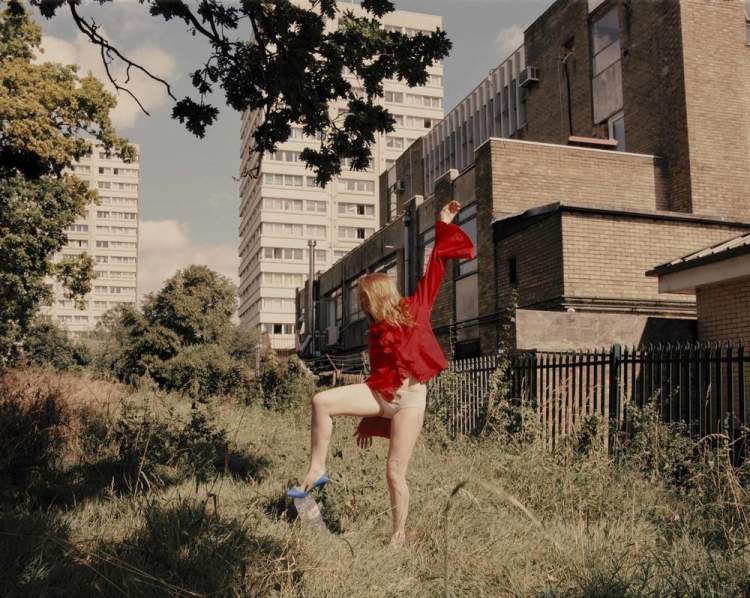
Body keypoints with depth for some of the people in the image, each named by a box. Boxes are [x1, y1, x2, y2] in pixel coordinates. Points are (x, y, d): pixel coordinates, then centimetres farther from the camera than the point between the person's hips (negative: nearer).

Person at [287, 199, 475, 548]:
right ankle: (317, 470, -11)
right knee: (322, 401, -18)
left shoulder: (414, 309, 3)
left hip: (409, 400, -4)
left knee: (395, 473, -3)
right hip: (380, 394, 4)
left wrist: (443, 225, -2)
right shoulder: (375, 333, 14)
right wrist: (367, 420, 18)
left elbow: (434, 268, 1)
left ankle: (399, 535, 16)